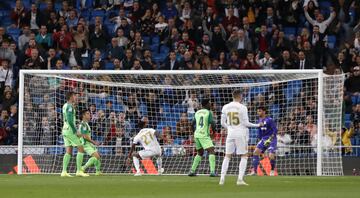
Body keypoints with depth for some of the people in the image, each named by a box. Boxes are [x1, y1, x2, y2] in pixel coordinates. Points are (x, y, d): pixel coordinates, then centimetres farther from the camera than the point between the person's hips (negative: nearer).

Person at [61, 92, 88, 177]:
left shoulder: (65, 106, 15)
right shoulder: (70, 106, -13)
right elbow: (70, 120, -21)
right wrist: (75, 132, -17)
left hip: (65, 130, 9)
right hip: (70, 130, -9)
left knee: (68, 152, 7)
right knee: (81, 149, -4)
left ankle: (64, 171, -2)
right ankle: (79, 171, -8)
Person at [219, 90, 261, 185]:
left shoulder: (225, 107, 3)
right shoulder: (242, 107, -10)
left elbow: (223, 123, 8)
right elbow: (246, 123, -9)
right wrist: (257, 125, 5)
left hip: (230, 134, 4)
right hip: (241, 134, -4)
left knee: (227, 156, 12)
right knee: (244, 156, 5)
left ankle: (222, 179, 5)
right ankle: (240, 179, -5)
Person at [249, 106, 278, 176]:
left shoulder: (269, 120, -14)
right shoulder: (260, 120, 8)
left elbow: (275, 130, -15)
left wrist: (270, 139, -22)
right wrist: (259, 139, 19)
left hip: (271, 139, -7)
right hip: (263, 139, 7)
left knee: (271, 156, -17)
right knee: (256, 152, -8)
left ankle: (272, 170, 9)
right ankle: (254, 170, -6)